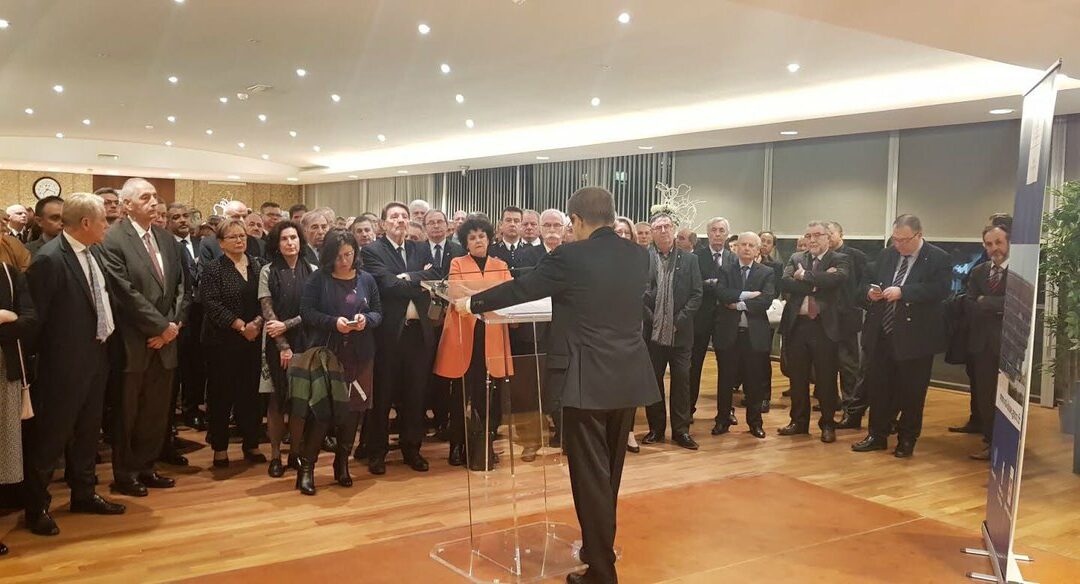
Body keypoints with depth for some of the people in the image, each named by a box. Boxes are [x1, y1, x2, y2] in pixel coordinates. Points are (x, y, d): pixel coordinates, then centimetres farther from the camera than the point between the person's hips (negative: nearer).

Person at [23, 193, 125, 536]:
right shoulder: (49, 259, -19)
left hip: (95, 357, 8)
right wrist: (44, 355, -12)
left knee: (87, 430, 19)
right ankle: (36, 506, 19)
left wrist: (106, 335, 7)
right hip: (64, 363, -8)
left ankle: (83, 493, 34)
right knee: (50, 435, 5)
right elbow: (33, 315, -16)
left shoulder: (94, 252, 5)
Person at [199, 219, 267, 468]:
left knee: (251, 392, 8)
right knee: (221, 394, 4)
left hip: (253, 340, 4)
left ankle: (251, 444, 19)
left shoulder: (257, 266, 9)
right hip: (223, 342, -3)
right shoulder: (213, 270, -3)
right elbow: (213, 305, -13)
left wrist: (257, 322, -12)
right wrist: (241, 326, -17)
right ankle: (220, 447, 14)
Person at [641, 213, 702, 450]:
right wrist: (648, 318, -9)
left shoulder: (689, 259, 5)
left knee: (682, 380, 3)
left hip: (680, 331, 0)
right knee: (653, 380, 7)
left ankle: (681, 430, 12)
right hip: (652, 331, 0)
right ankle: (656, 428, 19)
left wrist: (681, 319, -8)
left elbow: (697, 295, 2)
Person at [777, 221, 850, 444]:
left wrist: (804, 276, -11)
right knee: (797, 377, 11)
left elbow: (835, 279, -21)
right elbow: (784, 283, -8)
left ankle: (827, 424, 19)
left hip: (825, 327, -3)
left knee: (826, 379, 5)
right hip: (797, 325, 3)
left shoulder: (840, 260, 1)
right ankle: (799, 421, 25)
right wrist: (815, 282, -16)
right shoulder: (796, 259, 10)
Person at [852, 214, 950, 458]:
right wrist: (871, 291, -6)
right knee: (878, 388, 10)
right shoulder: (887, 255, 11)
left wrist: (902, 292, -27)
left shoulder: (938, 258, -7)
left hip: (914, 338, -5)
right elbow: (871, 282, 18)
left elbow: (939, 289, -20)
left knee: (910, 393, 6)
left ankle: (907, 440, 20)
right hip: (881, 335, 5)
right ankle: (877, 436, 23)